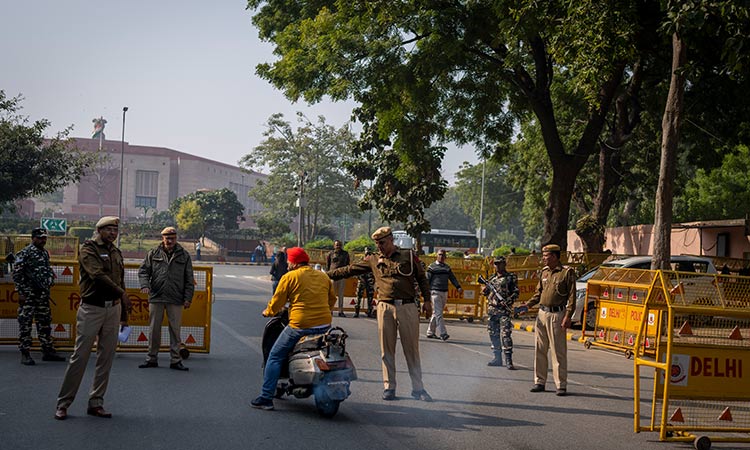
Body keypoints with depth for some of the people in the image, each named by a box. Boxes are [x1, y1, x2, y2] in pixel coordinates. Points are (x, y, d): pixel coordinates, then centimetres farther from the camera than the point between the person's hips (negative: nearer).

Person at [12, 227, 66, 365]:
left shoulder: (45, 253, 14)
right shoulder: (25, 253, -8)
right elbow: (17, 274, -11)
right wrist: (21, 293, -14)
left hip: (43, 294, 7)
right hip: (28, 295, -7)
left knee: (45, 323, 11)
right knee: (25, 324, -4)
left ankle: (48, 351, 19)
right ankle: (25, 354, 1)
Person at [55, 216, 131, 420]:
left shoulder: (116, 252, 15)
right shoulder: (88, 249, -6)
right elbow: (97, 275, -20)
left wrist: (124, 312, 15)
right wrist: (122, 293, -24)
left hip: (113, 308, 6)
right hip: (92, 308, -6)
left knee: (106, 358, 6)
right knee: (80, 356, -5)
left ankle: (96, 403, 13)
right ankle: (63, 403, 4)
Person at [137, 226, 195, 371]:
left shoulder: (184, 255, 6)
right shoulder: (153, 253, 6)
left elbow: (189, 280, 7)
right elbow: (143, 270, 7)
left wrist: (188, 298, 1)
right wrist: (145, 285, -12)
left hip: (176, 300, -1)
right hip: (156, 298, 1)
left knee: (175, 330, 3)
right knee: (154, 329, 7)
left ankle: (175, 360, 10)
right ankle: (152, 358, 18)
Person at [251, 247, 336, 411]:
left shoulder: (289, 277, -1)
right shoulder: (323, 277, 14)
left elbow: (277, 302, 3)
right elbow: (332, 299, 23)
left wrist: (267, 312, 22)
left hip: (300, 325, -5)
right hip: (324, 326, 5)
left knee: (275, 357, 7)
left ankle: (266, 398, 2)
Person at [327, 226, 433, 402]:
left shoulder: (408, 256, 7)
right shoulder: (374, 261, 11)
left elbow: (422, 278, 11)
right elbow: (350, 270, 13)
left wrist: (427, 300, 3)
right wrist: (327, 275, 10)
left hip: (408, 307, -2)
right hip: (386, 308, 2)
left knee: (412, 349, 1)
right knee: (387, 350, 3)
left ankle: (418, 388, 7)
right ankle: (389, 387, 11)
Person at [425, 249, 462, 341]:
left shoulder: (447, 268, 16)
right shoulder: (432, 267, 1)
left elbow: (453, 278, 11)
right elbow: (427, 280, -1)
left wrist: (458, 287, -5)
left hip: (444, 292, 6)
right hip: (435, 292, -5)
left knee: (436, 314, 10)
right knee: (438, 313, -12)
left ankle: (430, 332, 19)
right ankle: (443, 333, -17)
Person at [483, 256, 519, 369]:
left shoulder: (511, 277, 0)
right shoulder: (492, 279, 17)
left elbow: (516, 293, -4)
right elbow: (487, 293, 23)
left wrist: (508, 301, -20)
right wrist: (485, 290, 0)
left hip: (504, 310, -6)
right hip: (492, 310, 6)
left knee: (505, 334, -13)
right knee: (493, 334, 9)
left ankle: (509, 360, -13)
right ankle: (498, 358, 19)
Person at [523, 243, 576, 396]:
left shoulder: (567, 272, -5)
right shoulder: (544, 272, 14)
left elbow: (572, 296, -9)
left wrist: (568, 316, -16)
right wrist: (528, 304, 5)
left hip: (557, 315, -6)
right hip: (542, 313, 6)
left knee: (559, 351, -3)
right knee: (540, 349, 8)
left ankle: (561, 385, 3)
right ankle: (539, 382, 17)